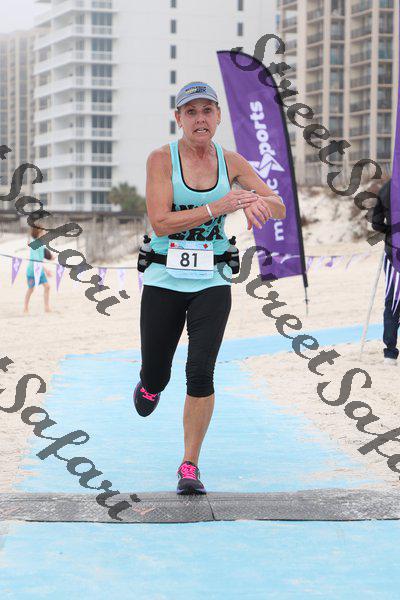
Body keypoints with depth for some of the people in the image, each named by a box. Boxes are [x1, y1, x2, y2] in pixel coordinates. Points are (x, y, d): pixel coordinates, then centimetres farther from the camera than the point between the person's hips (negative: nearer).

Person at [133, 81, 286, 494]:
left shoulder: (231, 162, 3)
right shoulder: (161, 159, -7)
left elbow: (280, 209, 8)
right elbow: (160, 223, -16)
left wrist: (259, 201, -16)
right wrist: (217, 207, -24)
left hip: (211, 284, 1)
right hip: (164, 280, -1)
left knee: (200, 374, -11)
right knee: (155, 378, 7)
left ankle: (190, 467, 1)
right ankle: (150, 385, 47)